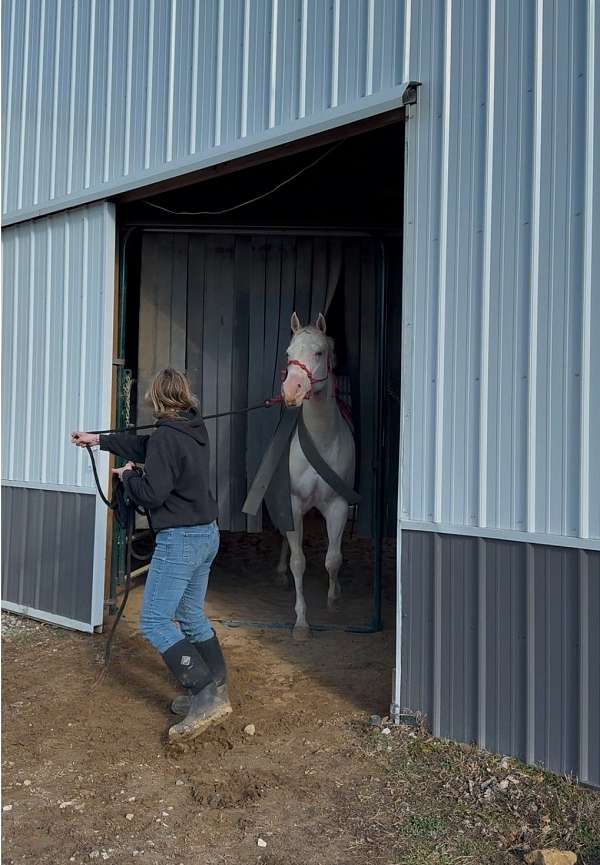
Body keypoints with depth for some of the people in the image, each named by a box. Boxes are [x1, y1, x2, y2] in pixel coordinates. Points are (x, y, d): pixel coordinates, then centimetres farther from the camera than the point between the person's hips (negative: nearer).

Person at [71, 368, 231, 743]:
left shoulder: (166, 437, -19)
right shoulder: (195, 430, 9)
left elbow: (151, 494, -19)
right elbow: (143, 446, 21)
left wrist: (127, 475, 1)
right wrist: (98, 439, 28)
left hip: (180, 540, -9)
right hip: (208, 534, 9)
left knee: (154, 621, -3)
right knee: (192, 616, 19)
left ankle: (207, 696, -8)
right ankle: (217, 690, 24)